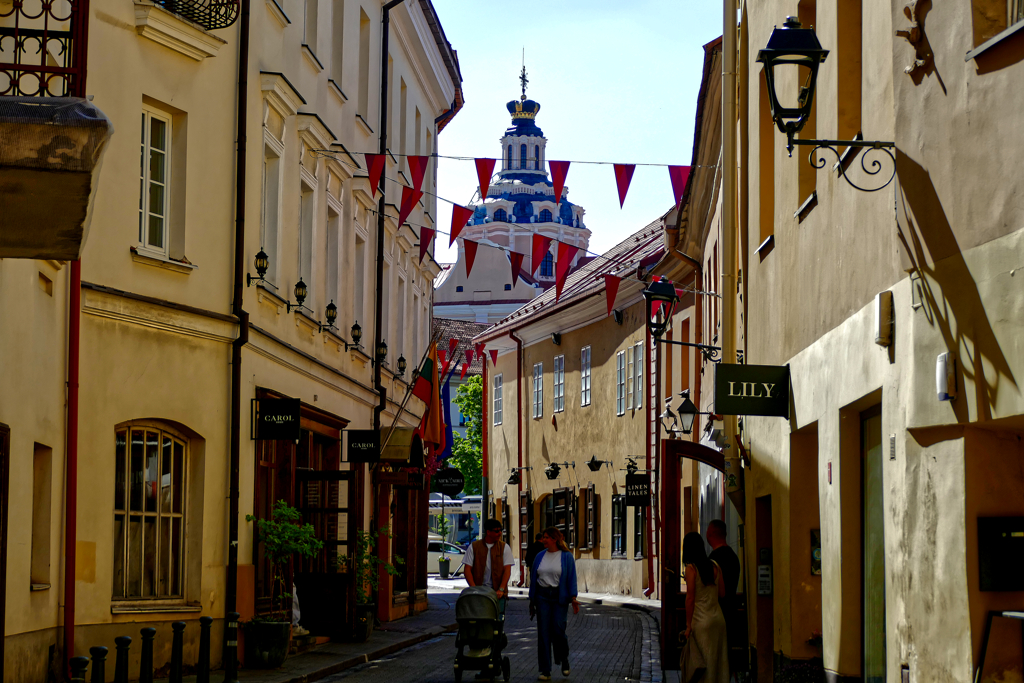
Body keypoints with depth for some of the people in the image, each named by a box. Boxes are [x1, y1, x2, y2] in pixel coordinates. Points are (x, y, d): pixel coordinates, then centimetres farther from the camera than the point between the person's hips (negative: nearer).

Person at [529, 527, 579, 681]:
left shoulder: (566, 557, 0)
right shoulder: (540, 556, 10)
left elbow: (571, 578, -2)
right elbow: (533, 577, 13)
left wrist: (573, 598, -13)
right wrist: (532, 599, 11)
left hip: (559, 597, -3)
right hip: (542, 596, 3)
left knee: (558, 630, -11)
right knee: (543, 632, -1)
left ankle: (564, 660, 19)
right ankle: (545, 671, 2)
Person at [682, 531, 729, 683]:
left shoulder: (691, 568, -10)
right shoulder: (715, 566, 5)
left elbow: (690, 598, -11)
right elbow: (722, 593, 10)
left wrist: (688, 625, -7)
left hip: (701, 619, -5)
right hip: (718, 617, 5)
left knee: (703, 662, 1)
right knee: (719, 659, 11)